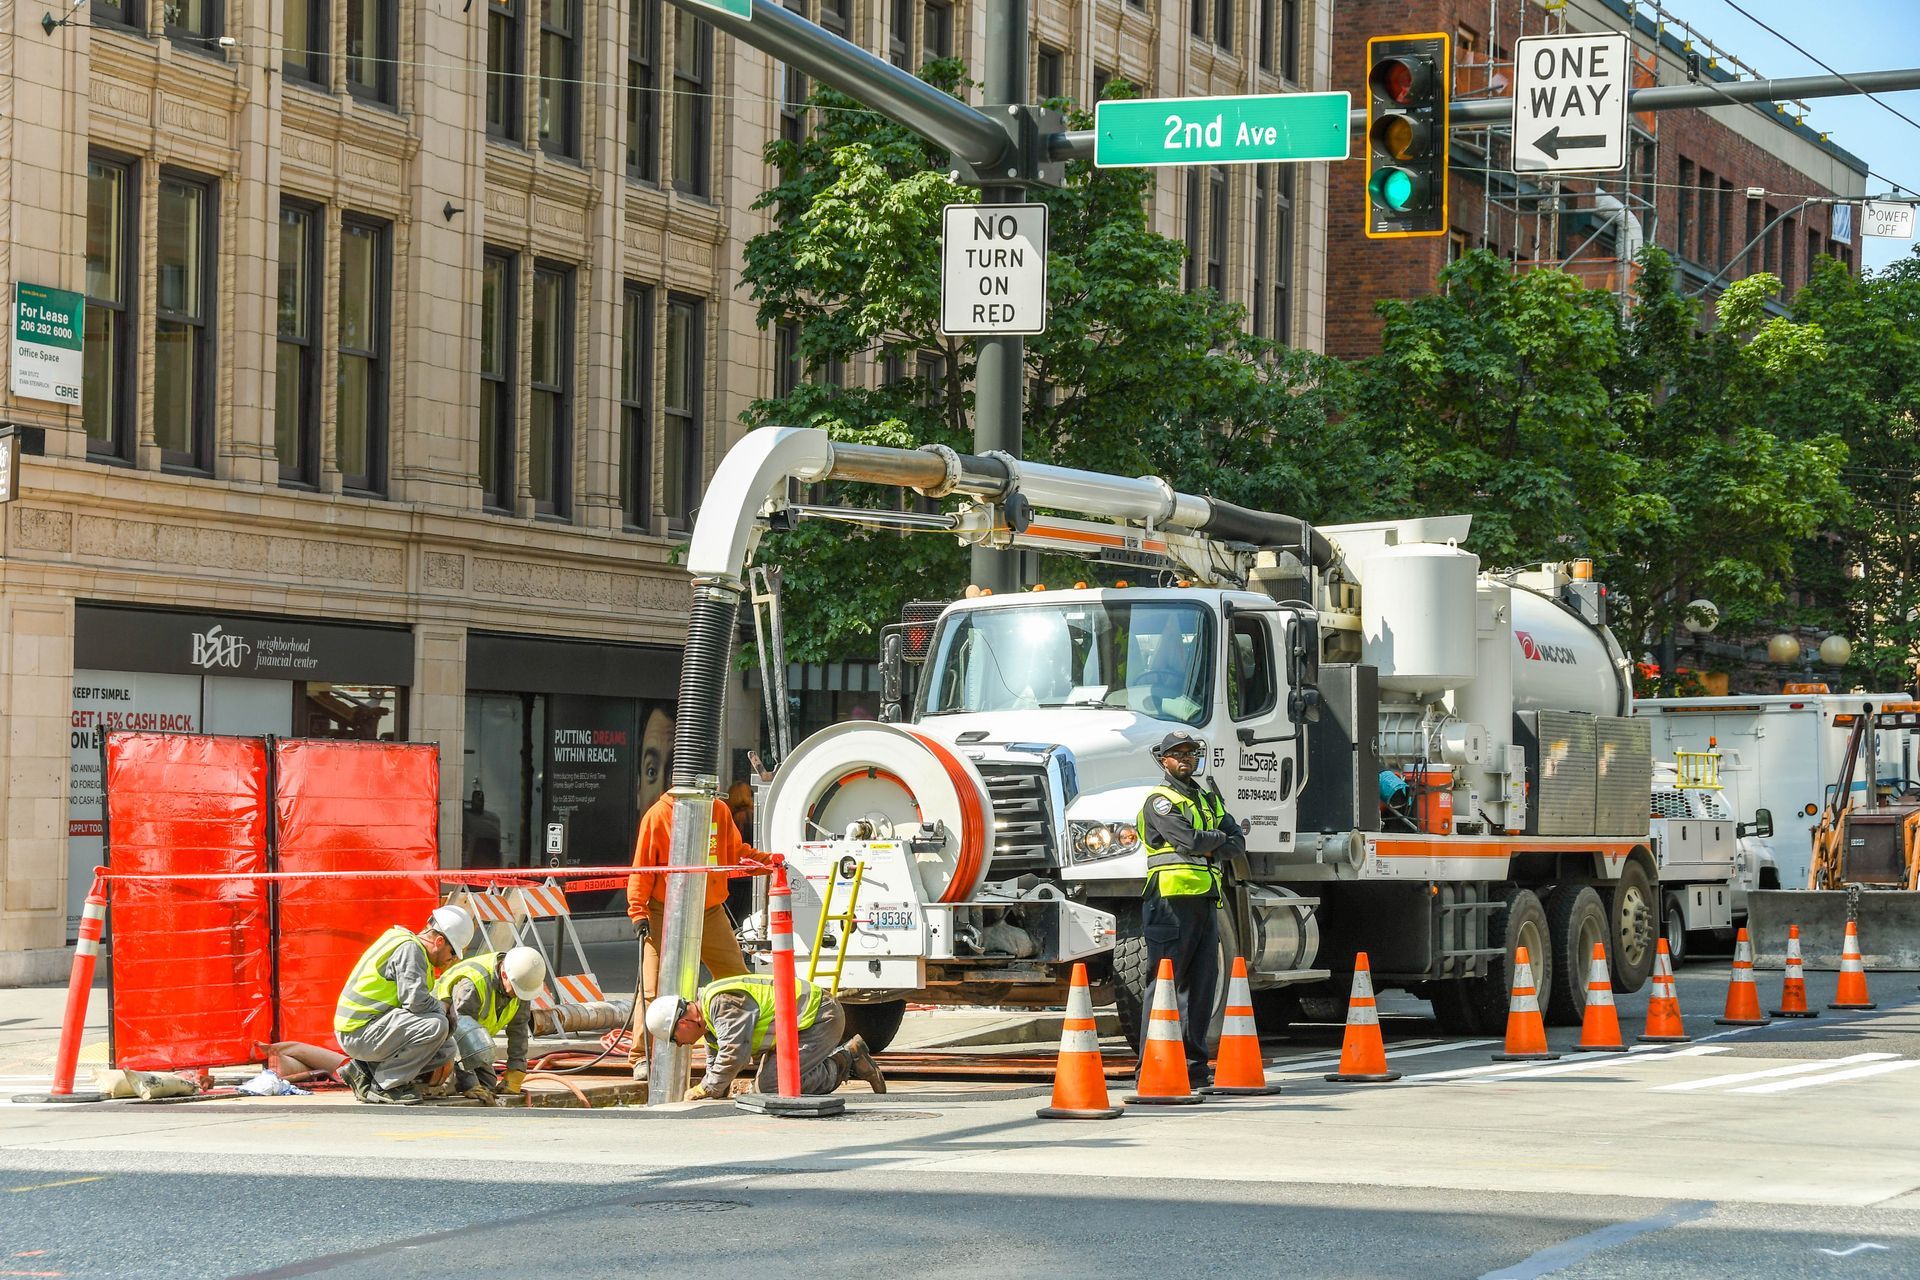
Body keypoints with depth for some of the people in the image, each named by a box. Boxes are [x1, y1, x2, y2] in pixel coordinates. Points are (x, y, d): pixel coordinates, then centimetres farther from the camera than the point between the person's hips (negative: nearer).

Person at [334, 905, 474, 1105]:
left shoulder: (417, 952, 19)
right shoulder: (410, 949, -14)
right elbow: (416, 1000, -25)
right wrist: (443, 1010, -5)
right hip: (360, 1033, -11)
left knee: (446, 1049, 12)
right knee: (436, 1025, -24)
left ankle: (365, 1072, 10)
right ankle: (384, 1086, -13)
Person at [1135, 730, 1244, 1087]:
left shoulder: (1208, 796, 21)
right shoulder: (1159, 800, -3)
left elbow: (1237, 843, 10)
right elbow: (1190, 840, -18)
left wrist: (1209, 850, -7)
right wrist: (1219, 837, 1)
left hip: (1205, 900, 7)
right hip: (1171, 900, -7)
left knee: (1201, 985, 7)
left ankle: (1194, 1064, 13)